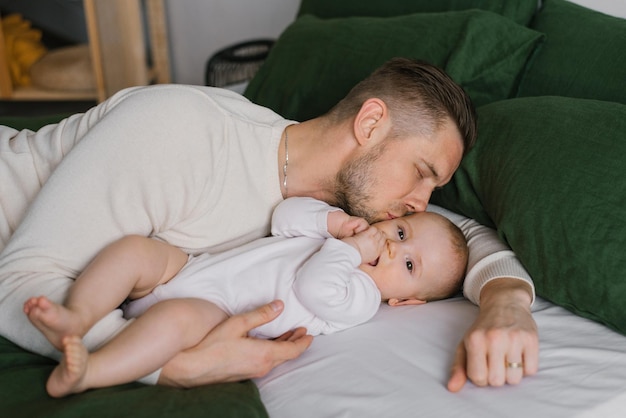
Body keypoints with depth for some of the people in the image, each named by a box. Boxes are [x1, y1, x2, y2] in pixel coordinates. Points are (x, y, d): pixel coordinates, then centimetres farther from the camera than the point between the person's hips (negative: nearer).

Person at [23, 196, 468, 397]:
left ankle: (85, 373, -39)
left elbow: (315, 289, -21)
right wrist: (331, 219, 0)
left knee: (176, 316, -38)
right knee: (135, 248, -14)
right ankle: (76, 318, -24)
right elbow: (286, 215, 13)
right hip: (186, 268, 7)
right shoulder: (344, 233, 18)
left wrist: (347, 250, -10)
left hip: (214, 312, -7)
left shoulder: (362, 296, -2)